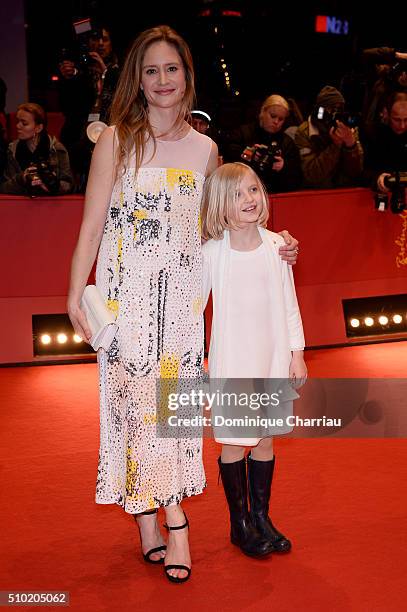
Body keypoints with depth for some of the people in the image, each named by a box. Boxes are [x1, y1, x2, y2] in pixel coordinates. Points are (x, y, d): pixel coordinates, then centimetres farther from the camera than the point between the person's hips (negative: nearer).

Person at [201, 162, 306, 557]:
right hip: (231, 360, -3)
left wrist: (297, 354, 6)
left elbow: (289, 305, 6)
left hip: (272, 357, 3)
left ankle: (261, 517, 28)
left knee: (265, 439, 12)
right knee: (234, 442, 5)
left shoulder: (276, 245, 0)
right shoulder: (211, 254, -9)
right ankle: (240, 524, 22)